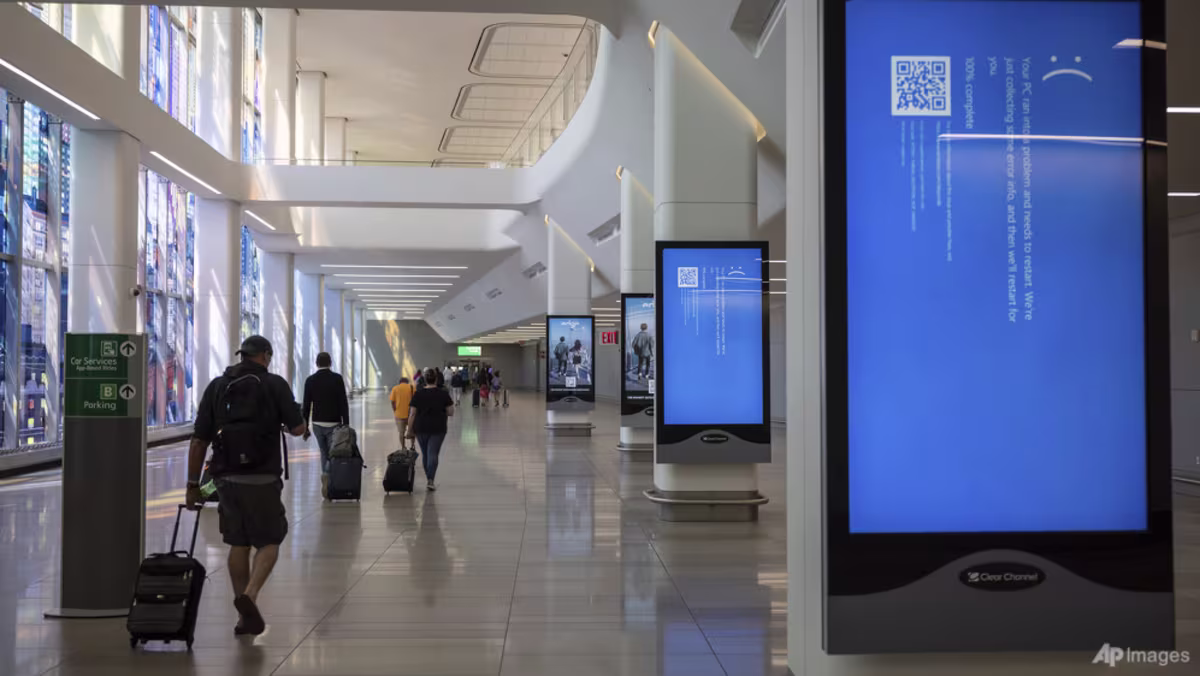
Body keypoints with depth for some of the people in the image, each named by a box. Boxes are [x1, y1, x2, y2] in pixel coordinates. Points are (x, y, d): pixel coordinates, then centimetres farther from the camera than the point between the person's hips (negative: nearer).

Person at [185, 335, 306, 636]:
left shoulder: (216, 387, 7)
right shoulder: (274, 384, -3)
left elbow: (198, 441, 4)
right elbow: (298, 429, -3)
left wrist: (193, 484, 9)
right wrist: (280, 421, 20)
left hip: (227, 478, 4)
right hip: (262, 478, -4)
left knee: (238, 544, 14)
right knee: (269, 541, 7)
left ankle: (245, 617, 16)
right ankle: (250, 595, -16)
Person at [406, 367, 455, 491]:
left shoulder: (418, 394, -3)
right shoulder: (443, 394, -5)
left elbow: (413, 413, -3)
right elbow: (450, 412, -3)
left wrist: (410, 430, 3)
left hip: (421, 428, 2)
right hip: (438, 429, -2)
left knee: (425, 454, 16)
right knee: (433, 454, -3)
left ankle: (428, 478, 25)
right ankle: (430, 480, -15)